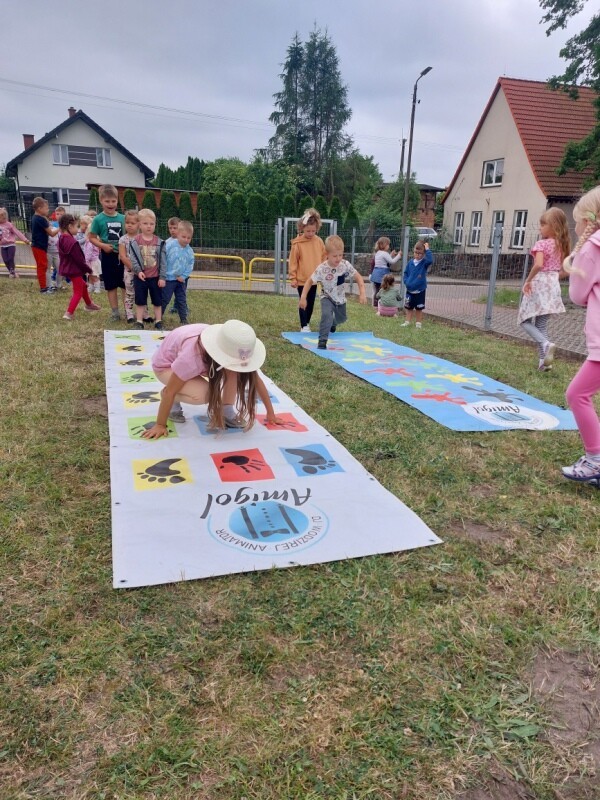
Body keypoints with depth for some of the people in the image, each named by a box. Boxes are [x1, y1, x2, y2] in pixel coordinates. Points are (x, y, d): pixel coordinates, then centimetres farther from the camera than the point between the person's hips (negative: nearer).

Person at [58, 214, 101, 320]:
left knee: (83, 285, 27)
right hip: (75, 270, -10)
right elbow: (79, 260, -22)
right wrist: (89, 270, -8)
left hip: (67, 268, 10)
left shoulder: (62, 239, 4)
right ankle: (69, 313, -4)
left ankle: (89, 304, 45)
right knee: (78, 292, 0)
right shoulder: (72, 242, -26)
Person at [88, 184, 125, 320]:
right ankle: (115, 311, 16)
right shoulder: (98, 219, -6)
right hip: (108, 255, -2)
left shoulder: (122, 218, 3)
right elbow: (92, 237, -2)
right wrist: (103, 245, -18)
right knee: (111, 285, 7)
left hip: (122, 255, 2)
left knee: (125, 284, 7)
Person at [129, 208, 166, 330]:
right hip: (140, 277, -1)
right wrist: (138, 271, -21)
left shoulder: (159, 242, -1)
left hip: (155, 277, 1)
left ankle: (158, 322, 20)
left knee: (157, 301, 10)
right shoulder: (135, 241, -4)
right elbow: (133, 258, -8)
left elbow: (163, 261, -2)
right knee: (140, 301, 8)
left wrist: (162, 277, -5)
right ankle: (139, 322, 17)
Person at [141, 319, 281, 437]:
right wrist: (160, 425, -26)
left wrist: (270, 413, -12)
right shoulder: (192, 356, -43)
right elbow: (169, 391, -32)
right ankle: (173, 401, -2)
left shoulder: (234, 351, -27)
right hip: (166, 365, -4)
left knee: (233, 371, -24)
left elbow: (256, 379, -16)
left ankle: (226, 411, -7)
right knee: (202, 394, -32)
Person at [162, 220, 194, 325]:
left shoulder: (189, 251, -2)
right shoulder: (170, 244, -14)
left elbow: (190, 265, 4)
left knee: (181, 300, 12)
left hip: (181, 280, 4)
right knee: (164, 299, 5)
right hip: (168, 278, -3)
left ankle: (184, 319, 20)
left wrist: (184, 276, -6)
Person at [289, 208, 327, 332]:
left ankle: (307, 323, 28)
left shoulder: (319, 241, 1)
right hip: (302, 279, -4)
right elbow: (293, 262, -7)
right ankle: (304, 326, 9)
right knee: (303, 303, 1)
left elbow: (324, 257, 10)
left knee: (311, 303, 13)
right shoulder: (297, 243, -10)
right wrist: (293, 278, -8)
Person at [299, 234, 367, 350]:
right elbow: (310, 281, -17)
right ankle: (322, 340, -23)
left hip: (340, 299, 4)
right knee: (327, 315, -33)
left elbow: (358, 277, -11)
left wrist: (362, 293, -21)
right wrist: (303, 297, -23)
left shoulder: (346, 265, -21)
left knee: (341, 319, 25)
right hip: (327, 298, -4)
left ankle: (333, 323, 62)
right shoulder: (322, 269, -27)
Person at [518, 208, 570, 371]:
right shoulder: (562, 245, 10)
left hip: (538, 285, -7)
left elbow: (538, 265, -28)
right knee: (541, 324, 12)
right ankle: (544, 360, 6)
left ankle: (545, 344, -20)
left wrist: (528, 280, -16)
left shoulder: (541, 244, -12)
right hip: (553, 286, 7)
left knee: (525, 321, 4)